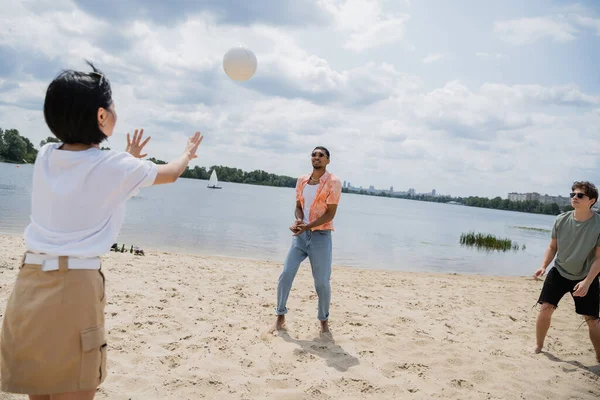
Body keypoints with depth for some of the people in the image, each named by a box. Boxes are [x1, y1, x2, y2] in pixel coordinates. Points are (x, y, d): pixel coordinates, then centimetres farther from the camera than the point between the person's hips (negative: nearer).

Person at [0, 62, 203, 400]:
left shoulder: (45, 157, 8)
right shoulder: (116, 167, -6)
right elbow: (170, 173, 13)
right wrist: (189, 153, 34)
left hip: (29, 283, 6)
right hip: (75, 286, -6)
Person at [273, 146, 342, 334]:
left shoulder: (333, 182, -8)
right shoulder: (301, 180, 9)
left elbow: (330, 213, -12)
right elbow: (298, 206, 12)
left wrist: (307, 226, -21)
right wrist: (298, 221, -10)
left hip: (321, 236, -4)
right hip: (301, 235, 4)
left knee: (322, 283, 1)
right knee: (285, 275, 0)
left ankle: (324, 320, 22)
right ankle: (281, 315, 16)